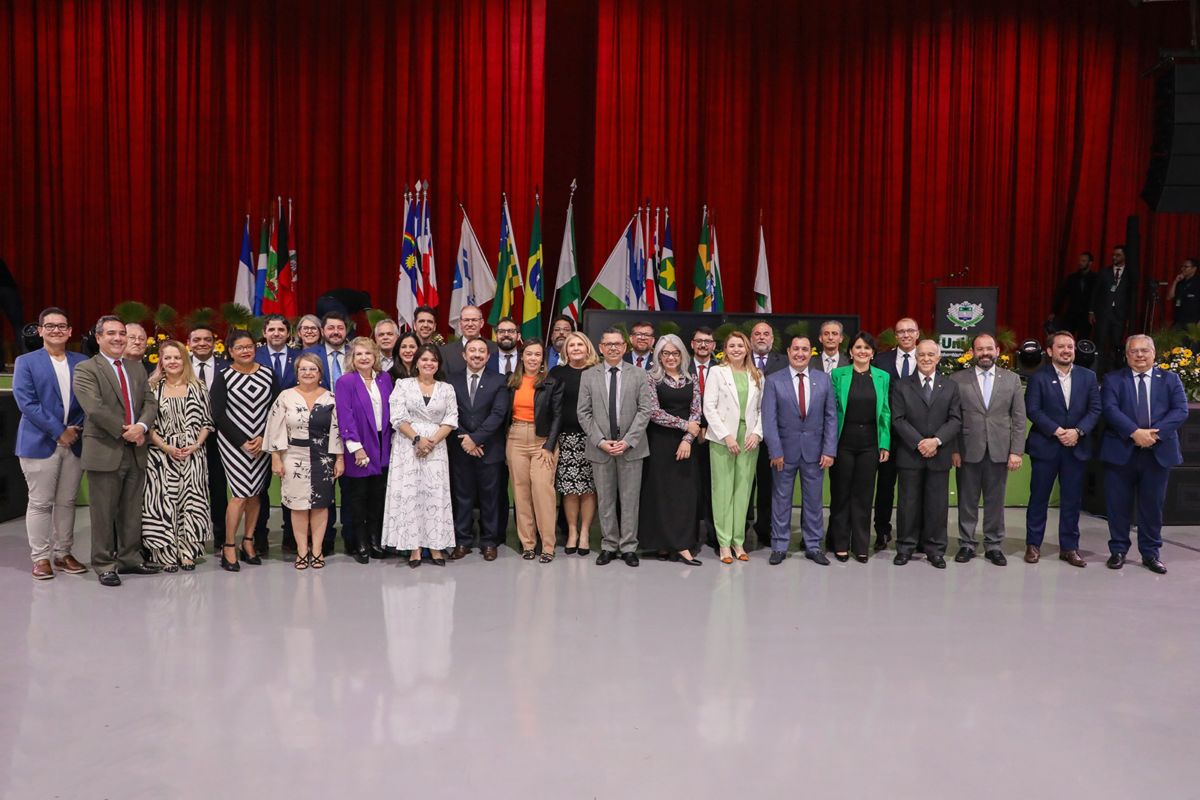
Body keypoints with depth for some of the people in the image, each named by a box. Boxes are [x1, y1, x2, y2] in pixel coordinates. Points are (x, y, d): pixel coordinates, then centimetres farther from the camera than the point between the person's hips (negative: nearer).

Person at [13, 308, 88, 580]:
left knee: (67, 501, 8)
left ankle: (63, 554, 17)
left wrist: (77, 429, -7)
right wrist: (59, 431, -13)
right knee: (40, 503, 1)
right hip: (40, 443, -3)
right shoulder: (25, 362, 2)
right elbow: (26, 402, -8)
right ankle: (40, 558, 10)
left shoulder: (82, 363, 10)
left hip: (74, 442, 3)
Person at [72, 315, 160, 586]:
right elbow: (95, 409, -14)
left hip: (136, 451, 5)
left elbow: (150, 402, 8)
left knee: (132, 511, 11)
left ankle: (130, 559, 22)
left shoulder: (136, 368, 15)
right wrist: (125, 432, -14)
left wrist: (141, 426, -11)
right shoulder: (86, 370, -3)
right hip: (105, 452, -5)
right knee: (103, 513, 2)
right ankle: (104, 565, 12)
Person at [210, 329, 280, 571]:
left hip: (262, 442, 3)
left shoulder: (268, 375, 6)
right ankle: (229, 547, 4)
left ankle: (248, 543, 20)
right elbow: (219, 415, -5)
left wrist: (262, 438, -8)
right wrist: (242, 442, -10)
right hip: (233, 443, -3)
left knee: (255, 493, 7)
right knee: (241, 494, -9)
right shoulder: (223, 378, -2)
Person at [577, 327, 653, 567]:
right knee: (605, 500, 6)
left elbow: (644, 411, -1)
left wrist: (628, 441, -11)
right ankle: (609, 546, 16)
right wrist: (600, 441, -8)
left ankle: (628, 547, 12)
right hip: (600, 448, 1)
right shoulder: (588, 376, 6)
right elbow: (583, 413, 3)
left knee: (630, 499, 3)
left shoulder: (638, 375, 4)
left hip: (631, 447, -1)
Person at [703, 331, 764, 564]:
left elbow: (761, 409, 12)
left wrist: (757, 432, -4)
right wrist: (726, 436, -10)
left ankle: (738, 541, 12)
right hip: (722, 438, -3)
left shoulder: (756, 376, 12)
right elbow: (709, 407, -4)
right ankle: (724, 542, 4)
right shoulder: (717, 372, 2)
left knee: (743, 490, 4)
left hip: (749, 440, 3)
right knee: (723, 490, -2)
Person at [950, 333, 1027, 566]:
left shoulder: (1012, 379, 8)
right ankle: (967, 545, 17)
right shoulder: (958, 379, 2)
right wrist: (953, 449, -7)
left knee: (995, 501, 7)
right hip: (968, 451, -1)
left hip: (999, 451, 1)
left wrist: (1016, 451, -2)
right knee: (967, 501, 5)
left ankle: (993, 546, 19)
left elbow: (1019, 418, 6)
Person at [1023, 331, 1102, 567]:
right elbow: (1032, 410, -8)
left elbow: (1095, 409, 2)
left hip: (1076, 448, 3)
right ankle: (1033, 544, 14)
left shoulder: (1088, 377, 8)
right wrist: (1057, 431, -16)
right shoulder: (1038, 377, -1)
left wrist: (1078, 431, -13)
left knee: (1072, 500, 7)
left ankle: (1069, 547, 17)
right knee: (1039, 497, 4)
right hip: (1045, 447, -2)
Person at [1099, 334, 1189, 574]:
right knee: (1119, 505, 4)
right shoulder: (1113, 380, 5)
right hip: (1121, 452, -1)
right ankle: (1118, 551, 17)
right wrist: (1135, 433, -22)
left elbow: (1181, 410, -3)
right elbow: (1110, 409, -10)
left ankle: (1150, 554, 19)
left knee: (1153, 505, 7)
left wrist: (1155, 432, -17)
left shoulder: (1170, 379, 9)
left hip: (1158, 452, 1)